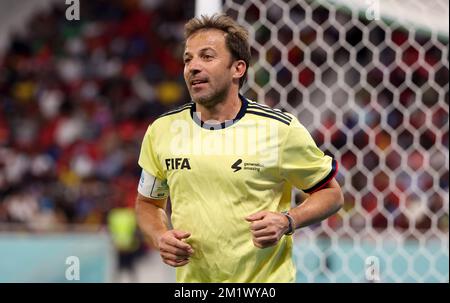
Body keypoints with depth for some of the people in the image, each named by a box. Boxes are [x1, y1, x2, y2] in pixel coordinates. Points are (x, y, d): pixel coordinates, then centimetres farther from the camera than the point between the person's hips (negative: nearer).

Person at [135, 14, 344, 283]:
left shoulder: (281, 129, -10)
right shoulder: (162, 131, -2)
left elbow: (331, 193, 0)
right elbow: (148, 202, 12)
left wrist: (287, 221, -17)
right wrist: (160, 237, -8)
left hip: (267, 279, -3)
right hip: (191, 277, 3)